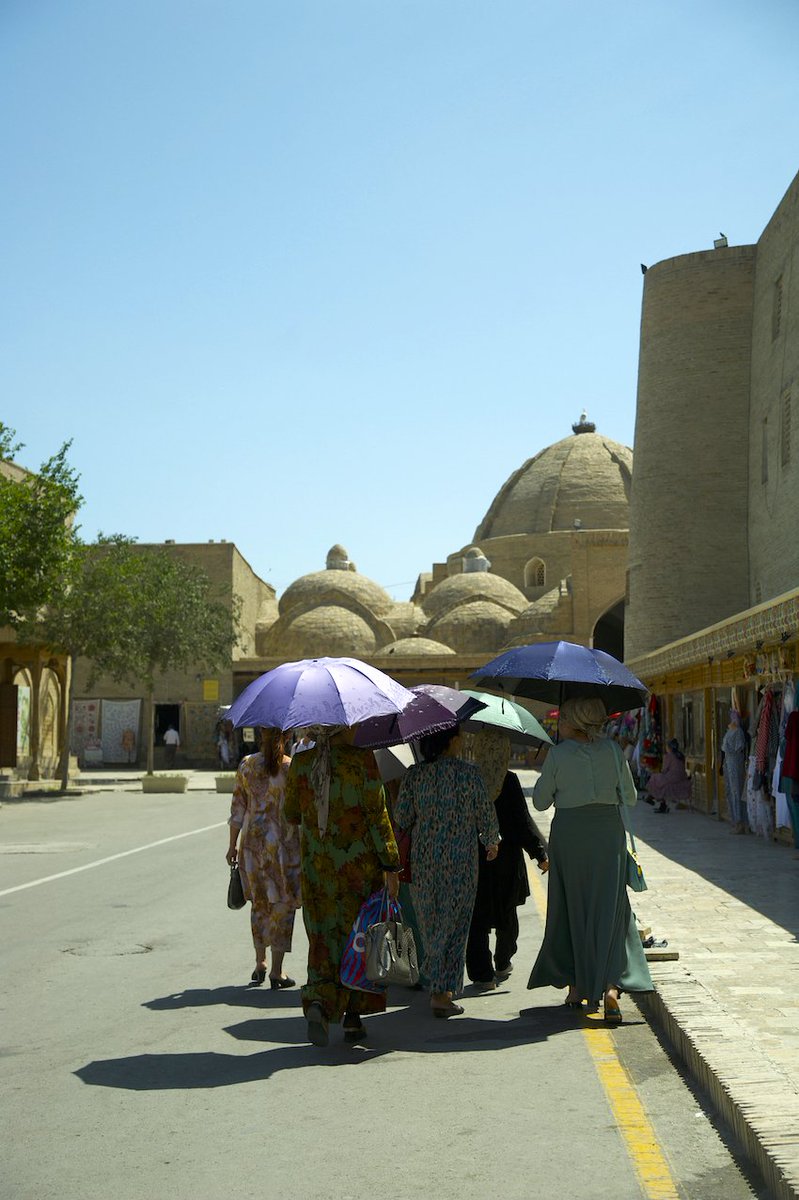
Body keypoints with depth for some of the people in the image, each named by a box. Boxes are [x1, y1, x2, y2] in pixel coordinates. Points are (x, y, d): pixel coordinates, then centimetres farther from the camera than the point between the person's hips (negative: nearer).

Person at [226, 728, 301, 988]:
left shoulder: (246, 766, 1)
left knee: (259, 902, 18)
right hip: (284, 844, -3)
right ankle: (276, 971, 6)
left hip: (253, 841, 3)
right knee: (283, 903, 5)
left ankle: (260, 963, 22)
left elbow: (237, 809, 3)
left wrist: (233, 845, 10)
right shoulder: (292, 768, -8)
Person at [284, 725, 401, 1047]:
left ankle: (319, 1001, -14)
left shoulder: (300, 762, 0)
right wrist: (391, 866, -8)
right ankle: (353, 1015, 16)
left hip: (315, 864, 2)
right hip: (359, 864, -2)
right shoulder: (362, 759, -11)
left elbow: (292, 813, 10)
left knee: (323, 936, 9)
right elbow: (377, 815, -12)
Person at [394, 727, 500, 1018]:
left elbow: (401, 817, 1)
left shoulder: (414, 774, -2)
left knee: (429, 919, 18)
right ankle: (443, 991, 2)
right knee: (454, 922, 5)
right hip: (461, 858, -3)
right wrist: (492, 842, 16)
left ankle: (436, 979, 27)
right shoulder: (469, 773, -9)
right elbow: (486, 813, -3)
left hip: (423, 859, 3)